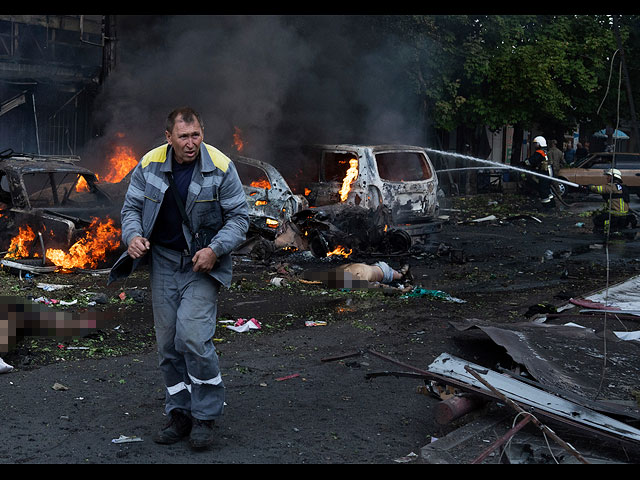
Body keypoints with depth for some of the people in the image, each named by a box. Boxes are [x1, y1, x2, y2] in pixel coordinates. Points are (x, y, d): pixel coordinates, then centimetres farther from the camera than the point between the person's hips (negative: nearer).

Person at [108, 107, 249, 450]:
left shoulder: (220, 167, -11)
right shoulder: (150, 164, -3)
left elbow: (239, 216, -6)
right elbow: (132, 206, 8)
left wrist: (215, 249, -20)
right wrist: (133, 235, -13)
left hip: (202, 264, -4)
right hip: (163, 261, 4)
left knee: (193, 336, -17)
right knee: (167, 342, 7)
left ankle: (205, 416, 0)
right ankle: (179, 414, 22)